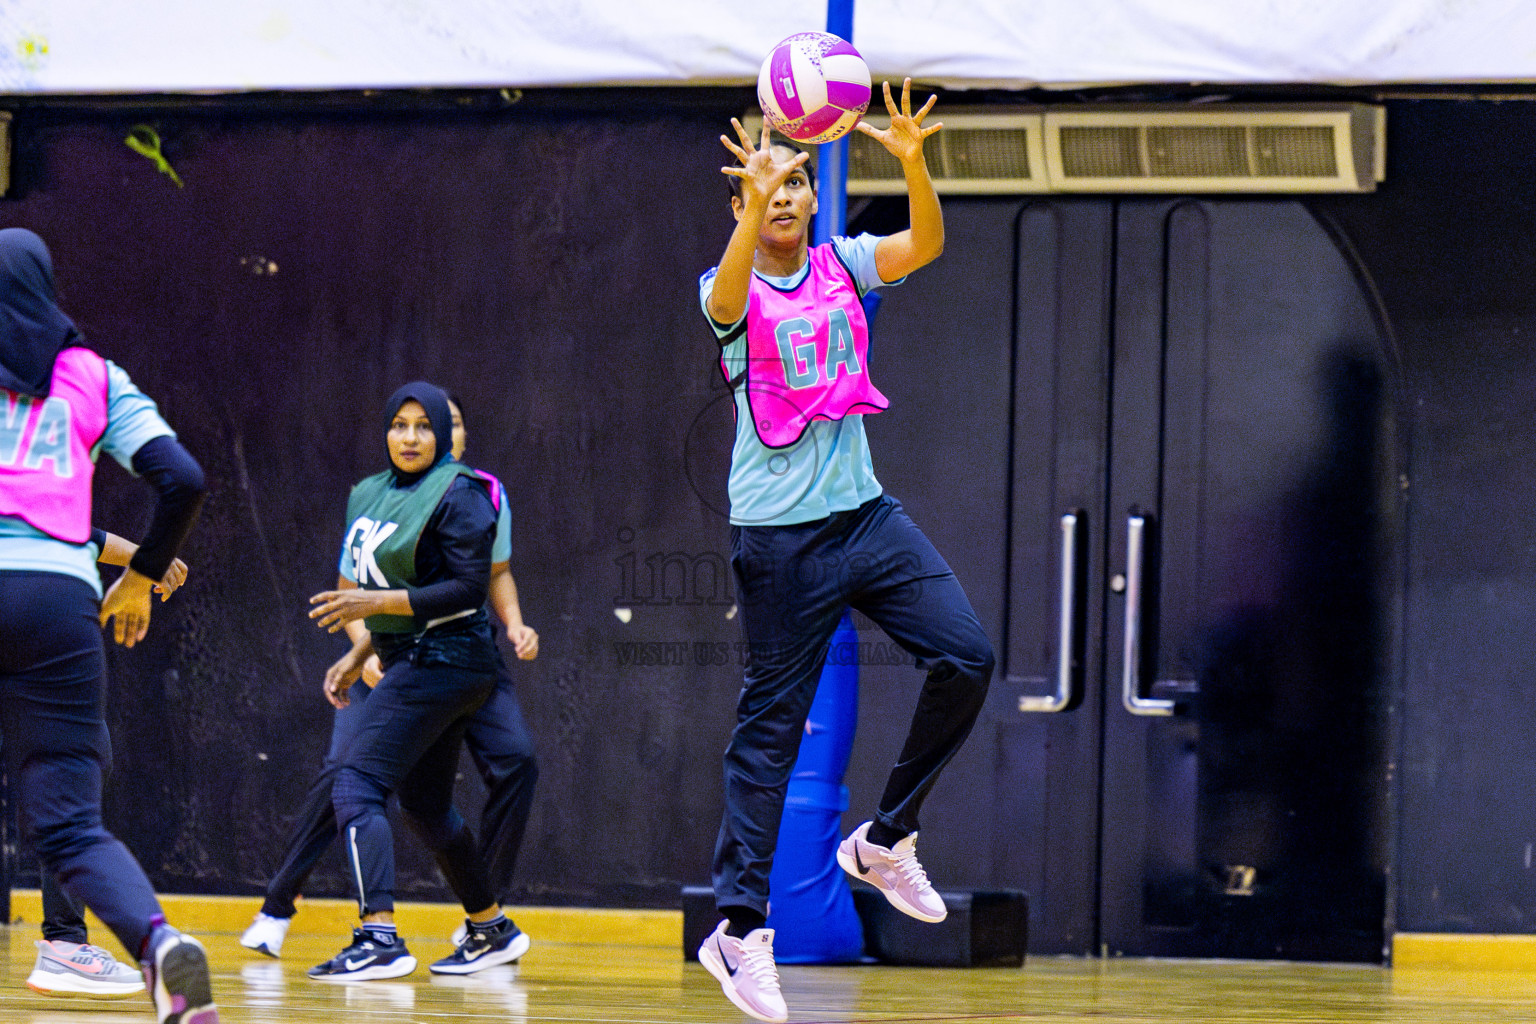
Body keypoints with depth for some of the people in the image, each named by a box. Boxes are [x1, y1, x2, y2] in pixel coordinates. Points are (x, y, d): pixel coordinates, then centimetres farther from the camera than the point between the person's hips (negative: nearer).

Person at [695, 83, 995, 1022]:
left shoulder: (843, 267, 9)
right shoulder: (732, 291, -3)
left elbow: (926, 244, -9)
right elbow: (730, 297, -29)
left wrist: (914, 163, -28)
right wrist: (755, 205, -47)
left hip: (865, 511, 4)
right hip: (779, 531, -4)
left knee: (967, 658, -10)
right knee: (771, 726, -3)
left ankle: (885, 840, 7)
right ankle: (742, 928, 1)